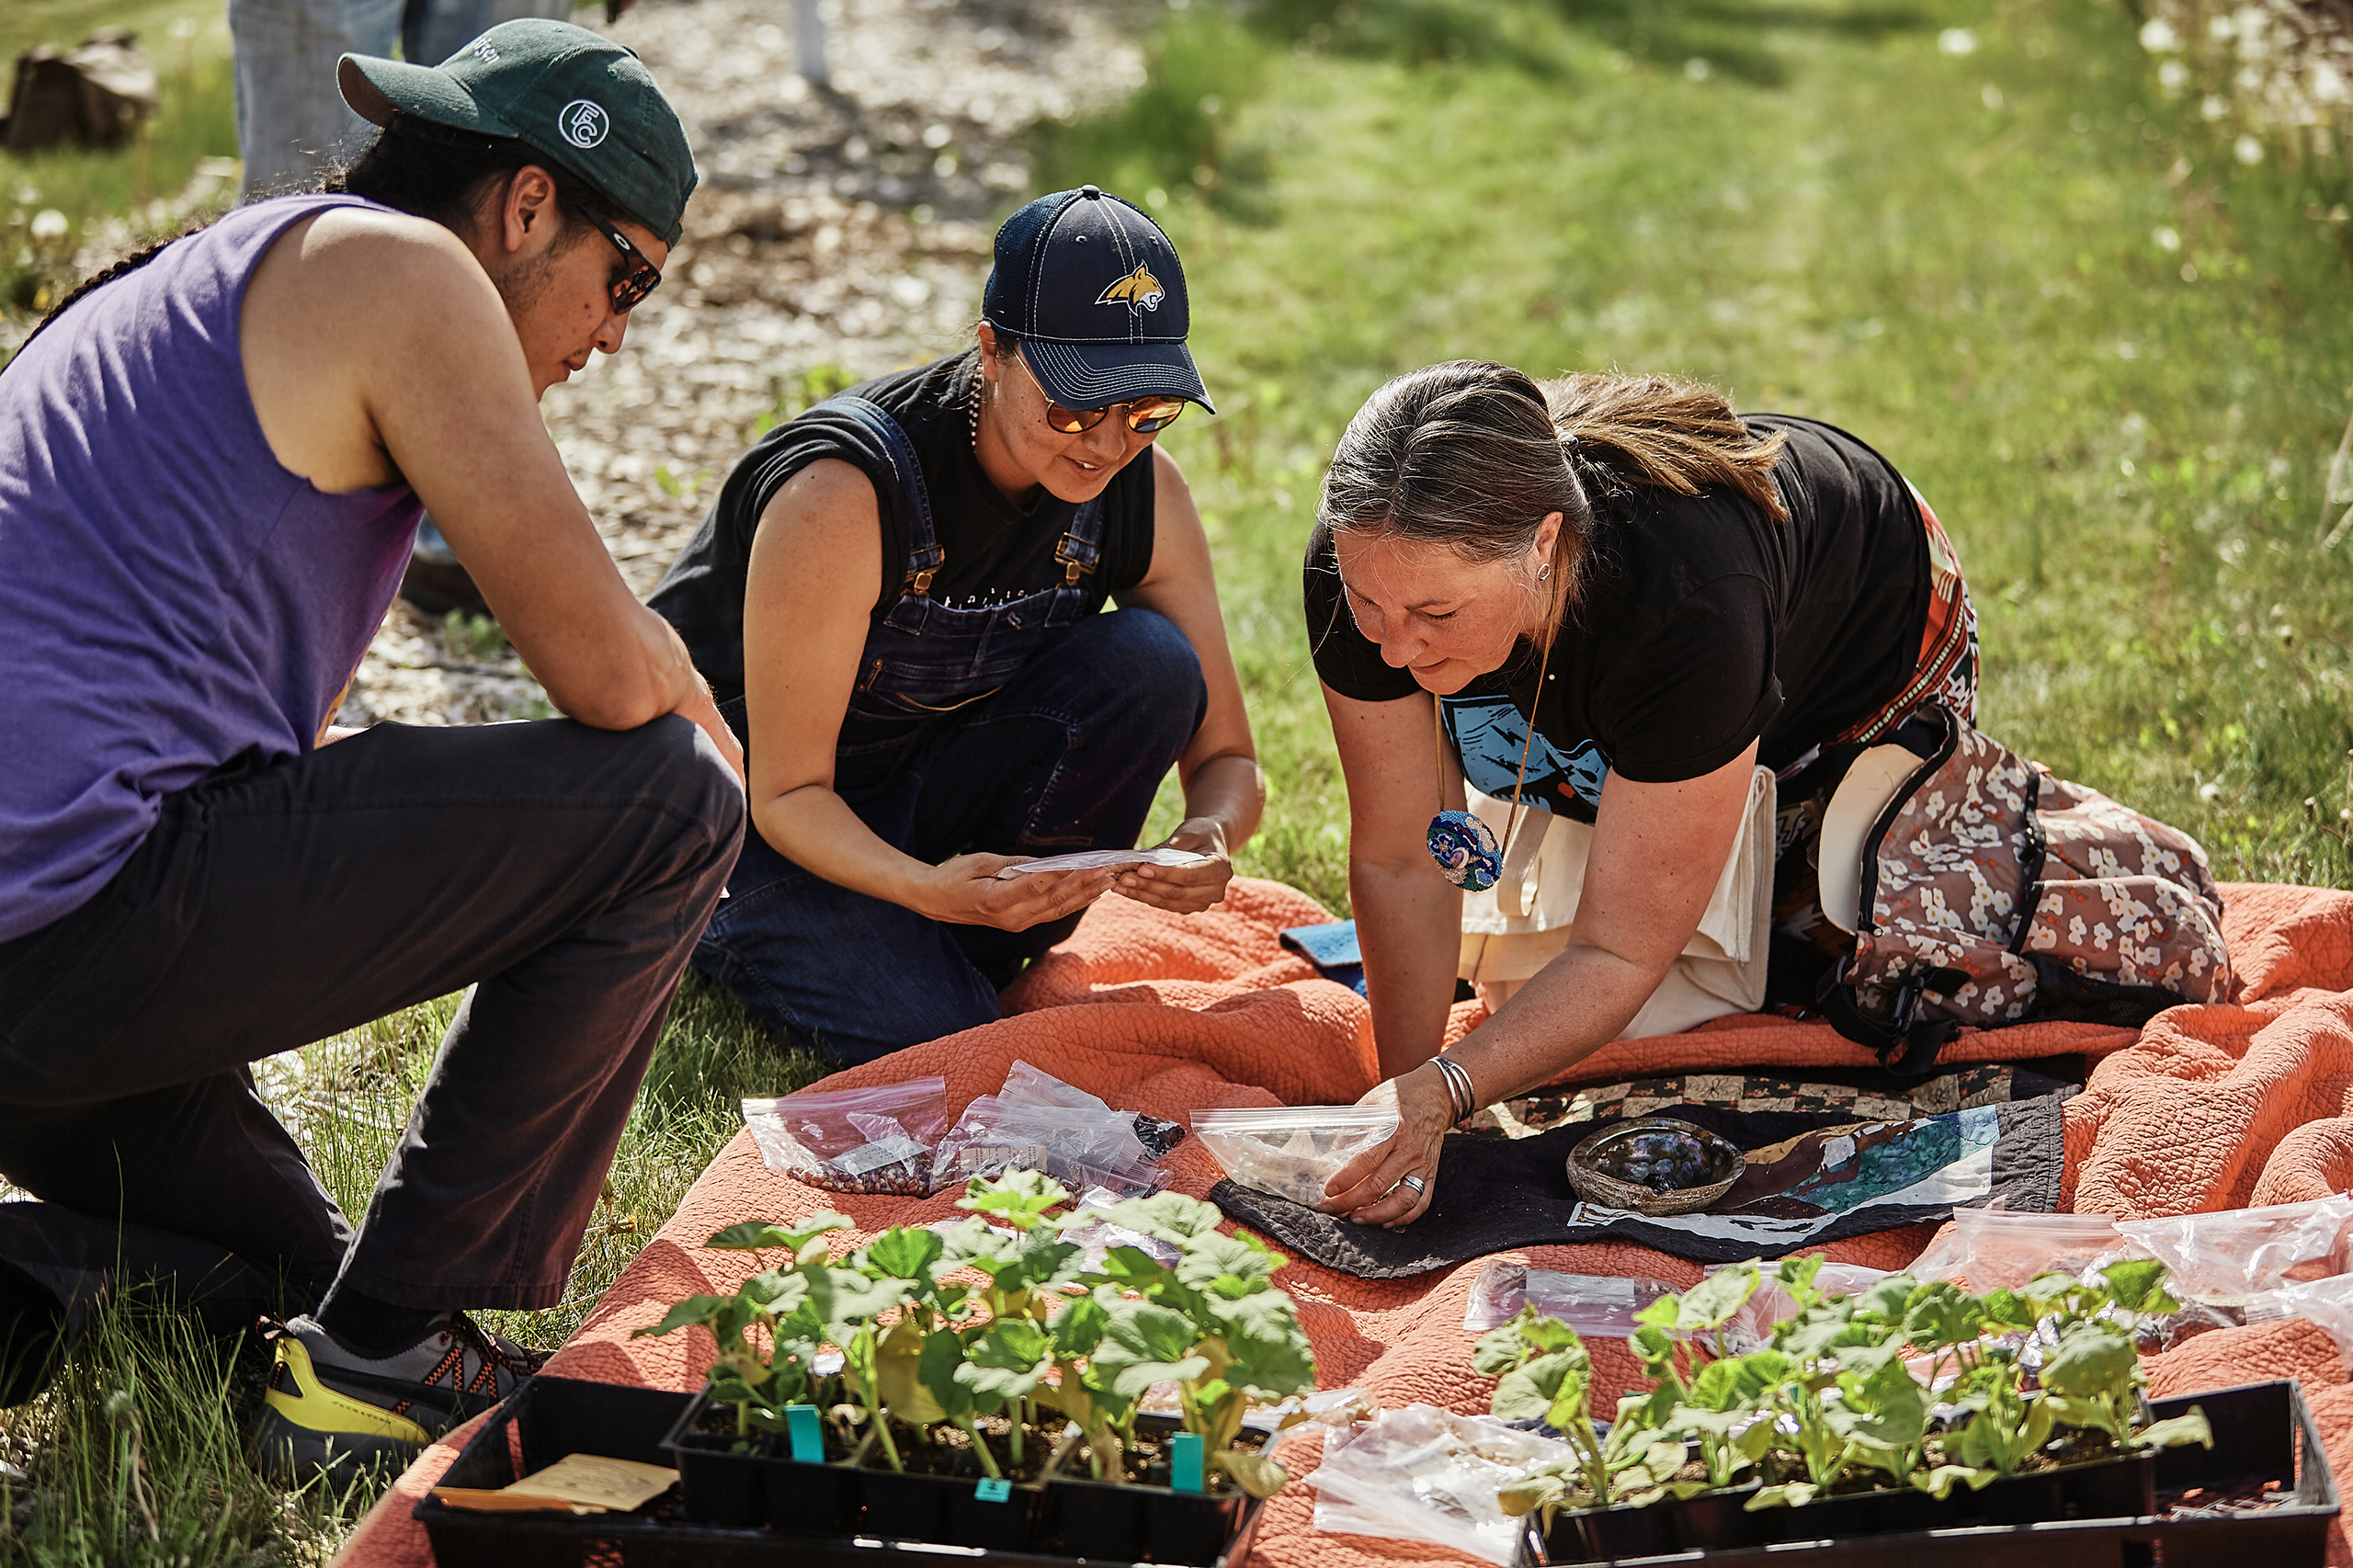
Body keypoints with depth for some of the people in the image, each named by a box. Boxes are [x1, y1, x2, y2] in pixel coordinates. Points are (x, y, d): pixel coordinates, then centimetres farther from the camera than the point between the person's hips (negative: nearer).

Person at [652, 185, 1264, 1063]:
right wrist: (927, 887, -44)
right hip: (741, 807, -4)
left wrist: (1210, 840, -31)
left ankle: (967, 959, -5)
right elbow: (788, 793, -25)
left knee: (1149, 662, -20)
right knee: (938, 1040, -25)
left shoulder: (1144, 491, -13)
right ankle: (724, 929, 6)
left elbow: (1226, 755, -6)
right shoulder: (843, 491, -30)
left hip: (920, 778, 5)